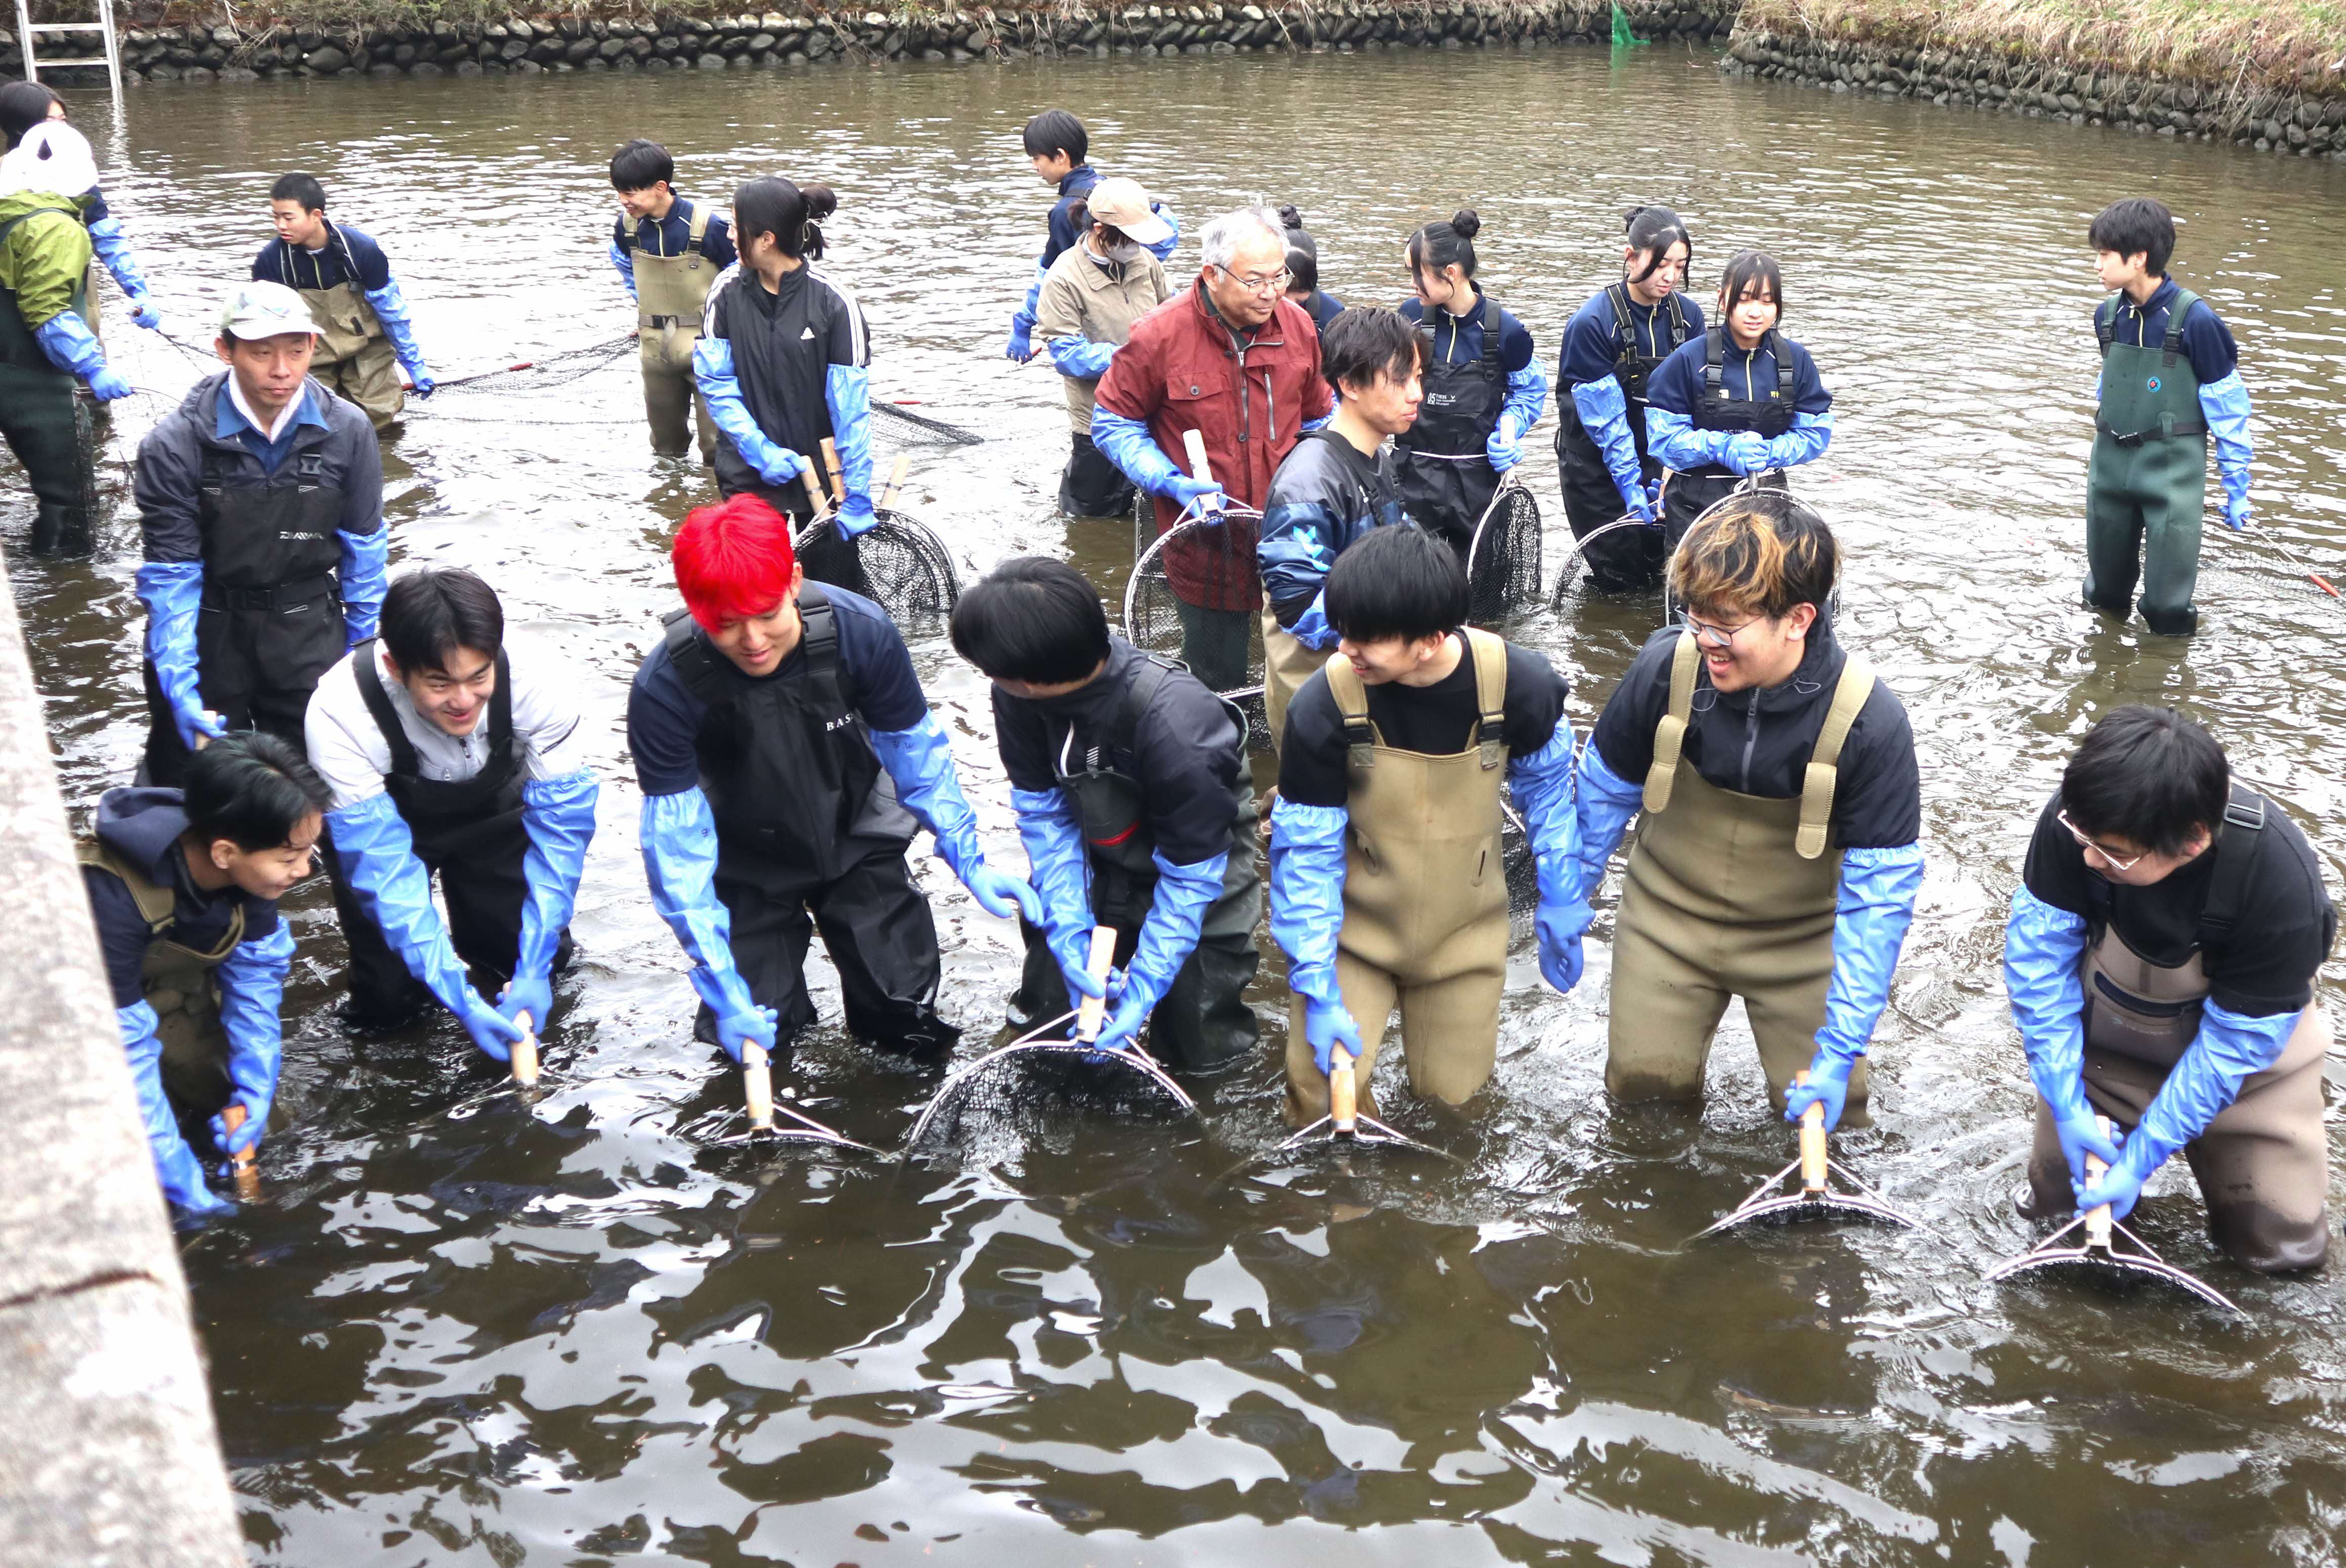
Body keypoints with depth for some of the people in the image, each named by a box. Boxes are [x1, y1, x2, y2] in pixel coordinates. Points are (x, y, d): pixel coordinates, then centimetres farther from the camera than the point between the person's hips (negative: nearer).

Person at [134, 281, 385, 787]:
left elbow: (363, 549, 4)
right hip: (208, 627, -1)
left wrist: (364, 648, 8)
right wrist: (180, 686, -19)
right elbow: (170, 573, -12)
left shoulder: (347, 431, -7)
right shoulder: (174, 444, -14)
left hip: (308, 631, 1)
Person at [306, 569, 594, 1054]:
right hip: (386, 821, -1)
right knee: (391, 999, -11)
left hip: (493, 811, 2)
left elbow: (560, 825, -25)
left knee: (545, 956, -8)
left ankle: (477, 941, 23)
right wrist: (460, 997, -38)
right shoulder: (338, 715, -37)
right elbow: (379, 863, -33)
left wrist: (534, 969, -31)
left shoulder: (538, 683, -34)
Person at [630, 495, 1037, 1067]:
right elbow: (675, 843, -25)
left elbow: (916, 752, -10)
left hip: (856, 841, 1)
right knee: (752, 1037, -2)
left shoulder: (862, 633, -28)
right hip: (750, 866, -1)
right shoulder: (665, 688, -31)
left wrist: (970, 862, -12)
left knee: (909, 1024, 1)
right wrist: (723, 987, -28)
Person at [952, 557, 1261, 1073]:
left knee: (1197, 1048, -1)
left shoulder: (1173, 725, -40)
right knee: (1049, 1007, 5)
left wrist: (1143, 988, -27)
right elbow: (1042, 809, -14)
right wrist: (1069, 934, -22)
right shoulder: (1017, 697, -26)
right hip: (1103, 849, 4)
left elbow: (1190, 873, -28)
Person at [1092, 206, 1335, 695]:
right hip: (1209, 550, -3)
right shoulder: (1160, 334, -12)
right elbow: (1113, 423, -2)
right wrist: (1174, 483, -15)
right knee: (1216, 686, 8)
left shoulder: (1297, 325, 2)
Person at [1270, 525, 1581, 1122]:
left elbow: (1547, 793, 0)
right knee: (1321, 1099, -12)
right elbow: (1305, 849, -15)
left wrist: (1561, 910, 7)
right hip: (1354, 931, -1)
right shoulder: (1323, 705, -25)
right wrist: (1316, 984, -15)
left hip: (1464, 933, 1)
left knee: (1452, 1098, 9)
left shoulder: (1517, 685, -21)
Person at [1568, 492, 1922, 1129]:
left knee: (1823, 1112, 3)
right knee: (1643, 1082, 6)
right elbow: (1606, 786, -3)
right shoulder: (1666, 666, -24)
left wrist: (1842, 1048, -22)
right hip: (1669, 914, 2)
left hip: (1799, 938, -1)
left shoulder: (1868, 722, -28)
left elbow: (1880, 893, -21)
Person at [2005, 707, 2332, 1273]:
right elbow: (2039, 951, -19)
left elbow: (2235, 1041, -24)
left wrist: (2143, 1155, -23)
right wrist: (2067, 1107, -20)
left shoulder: (2283, 884, -36)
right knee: (2056, 1194, 3)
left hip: (2251, 1023, -1)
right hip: (2110, 1026, 2)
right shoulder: (2078, 819, -32)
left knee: (2284, 1241, 1)